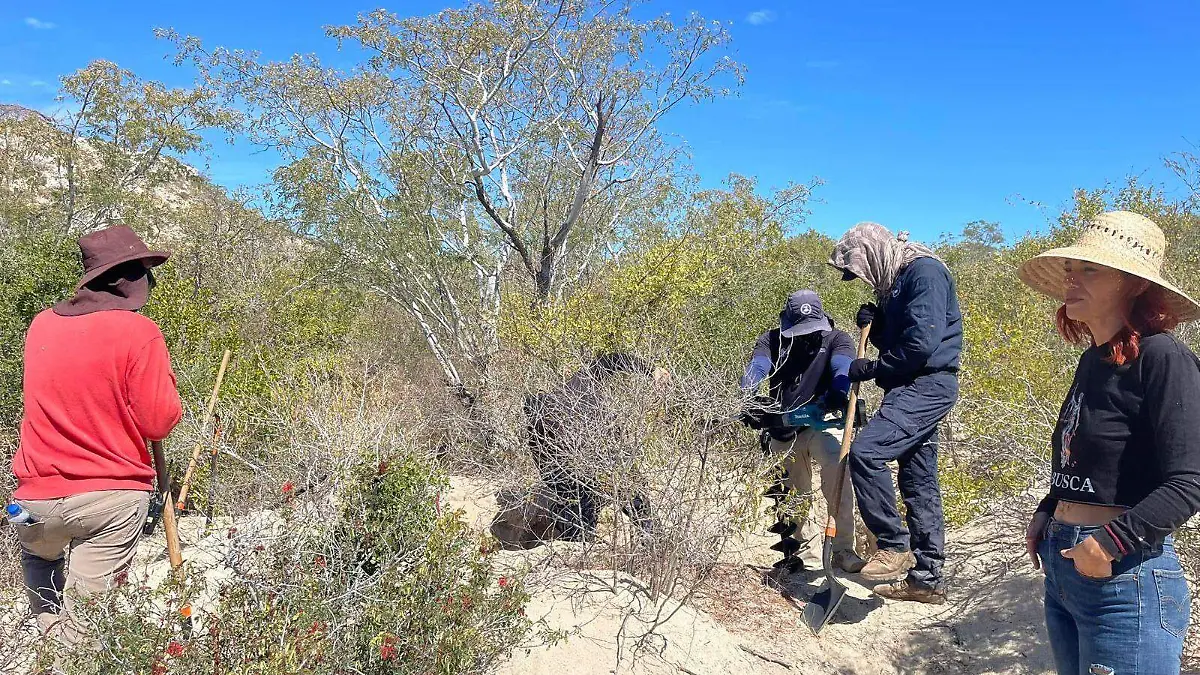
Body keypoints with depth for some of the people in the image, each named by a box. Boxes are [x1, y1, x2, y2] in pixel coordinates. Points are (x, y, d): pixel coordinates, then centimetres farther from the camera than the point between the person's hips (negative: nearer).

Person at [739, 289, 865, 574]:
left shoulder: (836, 339, -3)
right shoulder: (771, 340, 0)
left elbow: (843, 367, -23)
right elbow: (756, 368, -18)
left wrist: (838, 392, -45)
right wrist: (748, 400, -39)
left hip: (822, 422, -3)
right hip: (783, 430, 3)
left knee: (836, 464, -31)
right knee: (795, 495, 10)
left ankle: (842, 549, -22)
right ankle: (808, 553, 32)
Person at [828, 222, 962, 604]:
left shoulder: (924, 271, -12)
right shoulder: (895, 282, 18)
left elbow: (922, 343, -22)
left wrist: (872, 369, -12)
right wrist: (873, 324, 3)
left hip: (928, 384, -10)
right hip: (914, 388, 10)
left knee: (865, 451, -22)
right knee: (920, 483, 10)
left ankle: (894, 545, -10)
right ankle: (926, 579, 17)